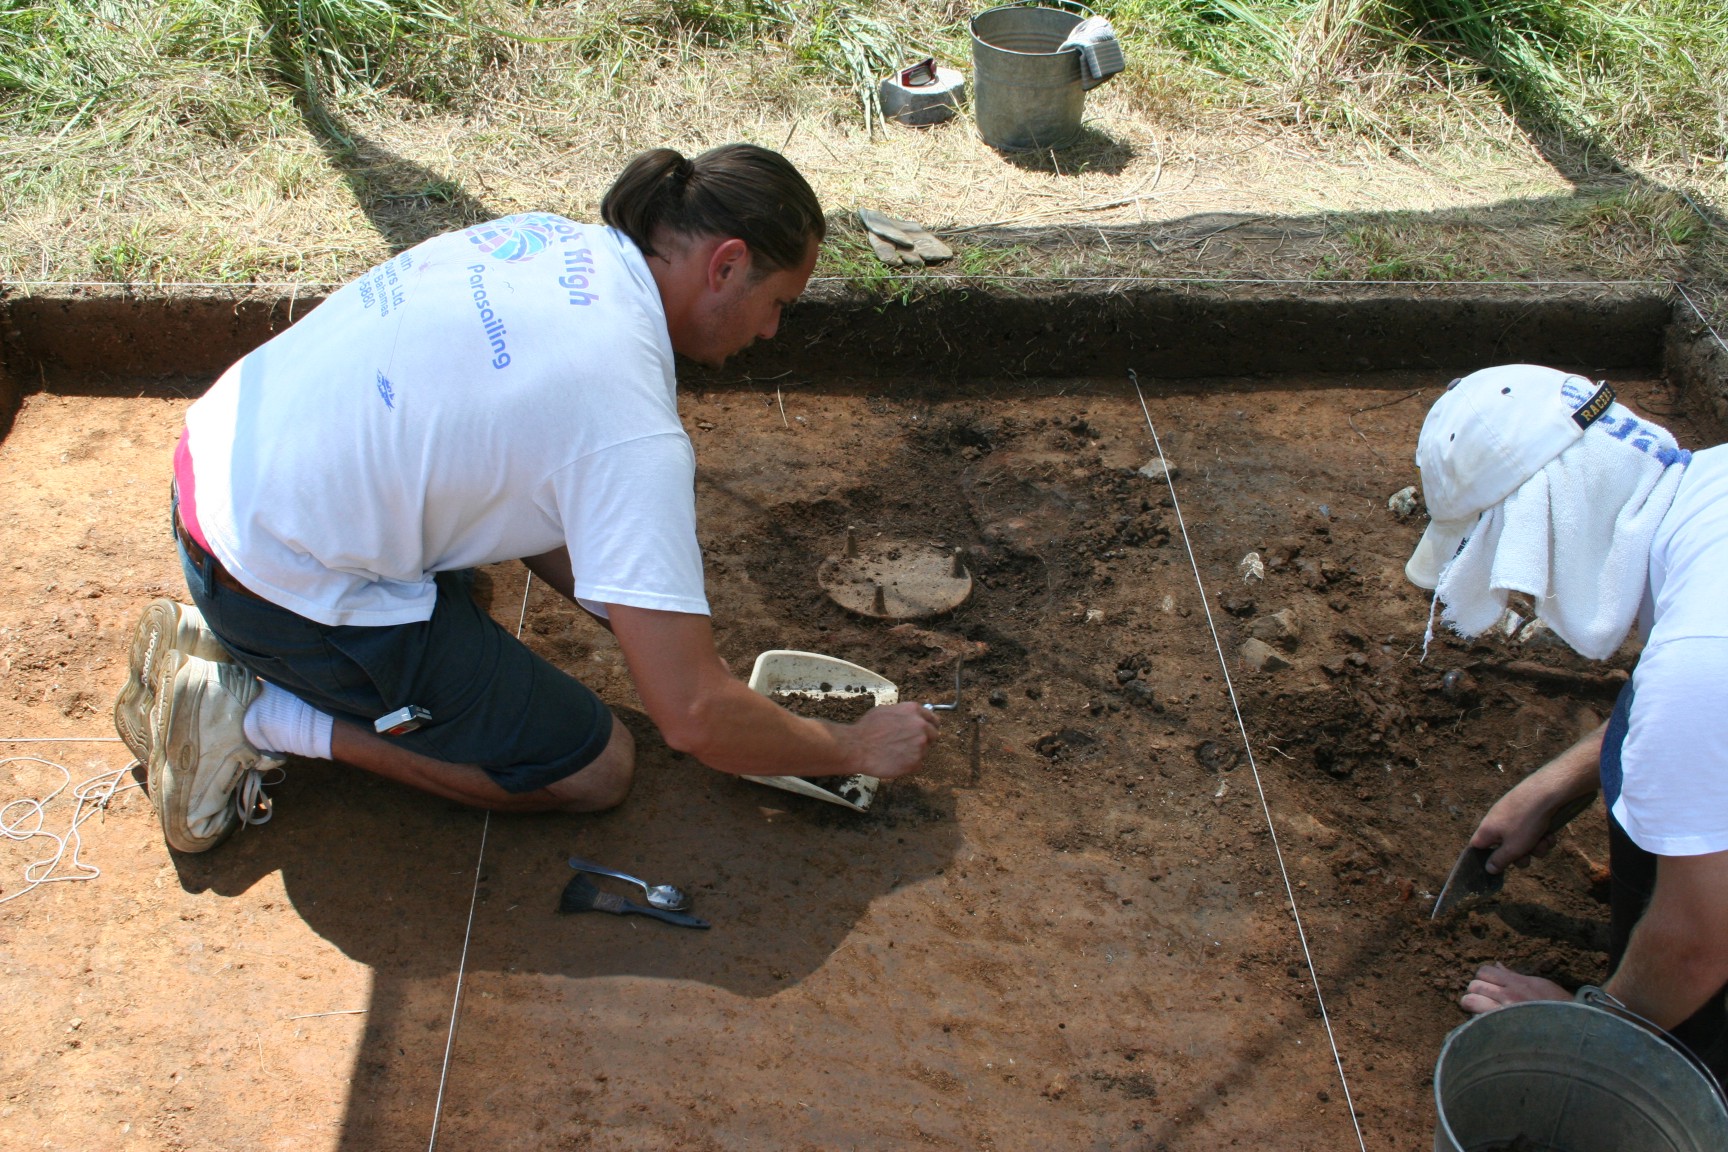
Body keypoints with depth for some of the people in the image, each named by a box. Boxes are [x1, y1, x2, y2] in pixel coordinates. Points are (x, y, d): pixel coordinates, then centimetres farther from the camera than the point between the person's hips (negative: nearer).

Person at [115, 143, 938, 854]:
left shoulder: (558, 241, 0)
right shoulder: (630, 425, -25)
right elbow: (693, 717, -24)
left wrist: (637, 619, 11)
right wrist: (852, 749, -7)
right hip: (286, 580, -8)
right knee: (592, 771, 3)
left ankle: (218, 644, 19)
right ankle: (255, 718, 0)